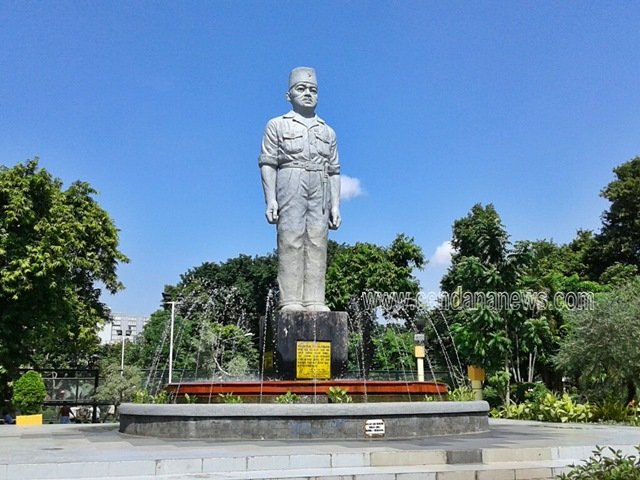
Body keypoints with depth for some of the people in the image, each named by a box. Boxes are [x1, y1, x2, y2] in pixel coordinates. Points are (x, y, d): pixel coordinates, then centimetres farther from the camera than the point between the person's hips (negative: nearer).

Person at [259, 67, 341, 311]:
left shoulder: (328, 131, 23)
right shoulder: (277, 125, 12)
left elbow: (334, 171, 18)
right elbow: (267, 163, 3)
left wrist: (336, 205, 7)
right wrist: (270, 199, -9)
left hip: (321, 188, 3)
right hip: (290, 183, -3)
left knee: (317, 242, -5)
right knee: (290, 240, -11)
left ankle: (314, 301, -7)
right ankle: (290, 300, -13)